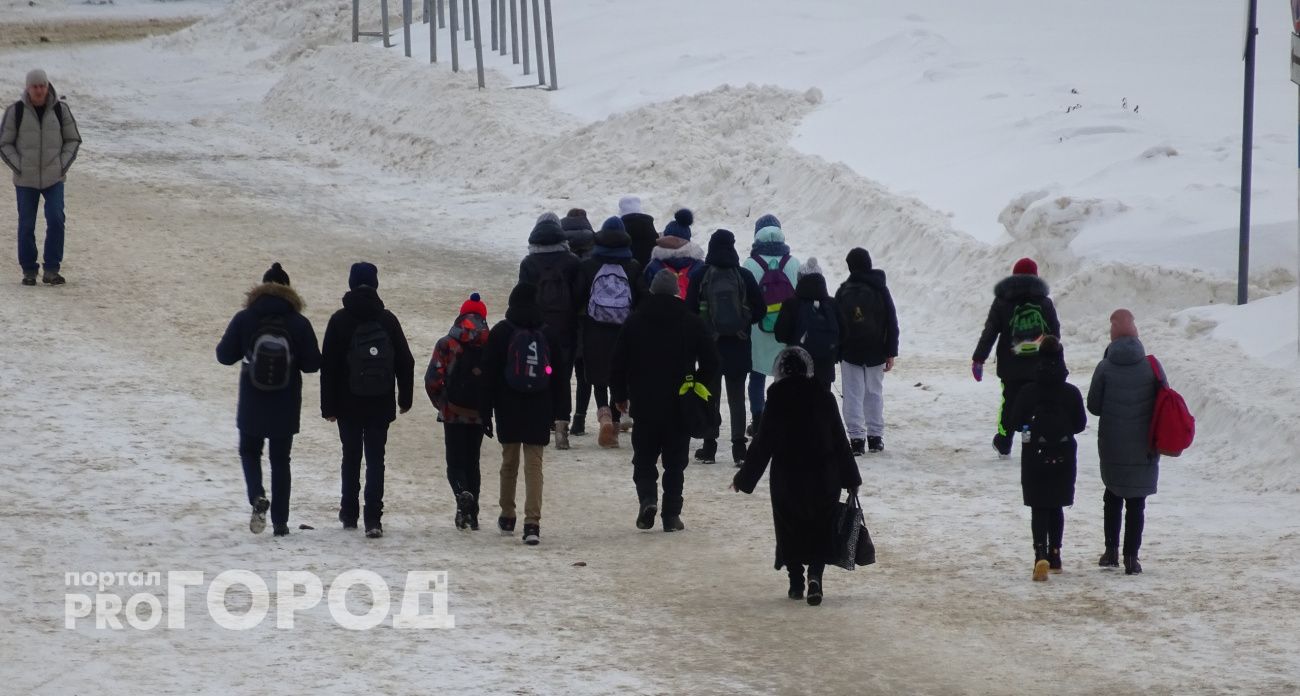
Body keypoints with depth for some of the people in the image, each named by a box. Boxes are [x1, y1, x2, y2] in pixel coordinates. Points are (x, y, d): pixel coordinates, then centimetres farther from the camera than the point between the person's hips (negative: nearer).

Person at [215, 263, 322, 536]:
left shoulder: (244, 319, -9)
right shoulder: (298, 323, -10)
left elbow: (224, 356, -4)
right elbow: (312, 363, -6)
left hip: (251, 408, -1)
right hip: (285, 410, 1)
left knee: (249, 452, 18)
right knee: (280, 461, 13)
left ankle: (258, 497, -8)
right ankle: (280, 521, 12)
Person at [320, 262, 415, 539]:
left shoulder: (339, 321, -6)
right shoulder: (387, 320, -1)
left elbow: (328, 366, -6)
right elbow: (405, 362, 3)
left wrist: (328, 406, -1)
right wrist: (405, 398, 14)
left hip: (349, 404, 0)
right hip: (381, 403, 1)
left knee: (351, 457, 14)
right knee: (375, 459, 0)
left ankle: (349, 513, 20)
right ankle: (373, 518, -9)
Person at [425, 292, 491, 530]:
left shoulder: (447, 345, -6)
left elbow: (432, 380, -10)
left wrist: (441, 403, 7)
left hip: (453, 413, -2)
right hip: (479, 414, 2)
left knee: (455, 461, 4)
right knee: (472, 461, 15)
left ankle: (462, 493, -27)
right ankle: (472, 515, 15)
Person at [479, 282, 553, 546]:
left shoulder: (500, 332, -3)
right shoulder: (547, 333, 3)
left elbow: (490, 374, -4)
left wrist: (486, 411, 0)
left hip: (508, 412, -1)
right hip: (539, 412, 1)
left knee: (509, 462, 14)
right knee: (534, 464, -2)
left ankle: (507, 517, 24)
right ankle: (532, 522, -14)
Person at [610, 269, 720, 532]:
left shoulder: (634, 322, -1)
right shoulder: (692, 324, -2)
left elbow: (618, 364, 2)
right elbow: (710, 363, 1)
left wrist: (620, 395, 14)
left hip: (644, 404, 0)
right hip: (681, 408, 0)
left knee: (644, 458, 10)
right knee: (675, 462, 7)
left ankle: (648, 498, -13)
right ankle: (671, 515, 4)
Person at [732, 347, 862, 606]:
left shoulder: (777, 399, -8)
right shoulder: (824, 397, -3)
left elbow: (762, 443, -5)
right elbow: (840, 441, 2)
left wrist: (744, 478, 6)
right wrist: (851, 478, 12)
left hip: (786, 478, -1)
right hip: (824, 478, 1)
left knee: (791, 529, 14)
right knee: (820, 530, 9)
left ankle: (796, 582, 14)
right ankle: (815, 575, -12)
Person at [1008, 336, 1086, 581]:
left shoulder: (1028, 392, -12)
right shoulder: (1071, 393, -8)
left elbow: (1015, 422, -7)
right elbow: (1080, 424, 0)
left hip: (1035, 458, -2)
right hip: (1063, 458, 2)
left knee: (1039, 509, 1)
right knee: (1056, 506, 17)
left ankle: (1041, 554, -19)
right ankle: (1054, 555, 22)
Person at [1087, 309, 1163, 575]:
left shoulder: (1105, 368, -10)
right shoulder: (1152, 367, -8)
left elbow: (1093, 406, -4)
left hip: (1112, 446, 0)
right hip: (1144, 449, 0)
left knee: (1113, 496, 19)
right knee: (1136, 503, 5)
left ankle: (1111, 550, 18)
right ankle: (1131, 557, 2)